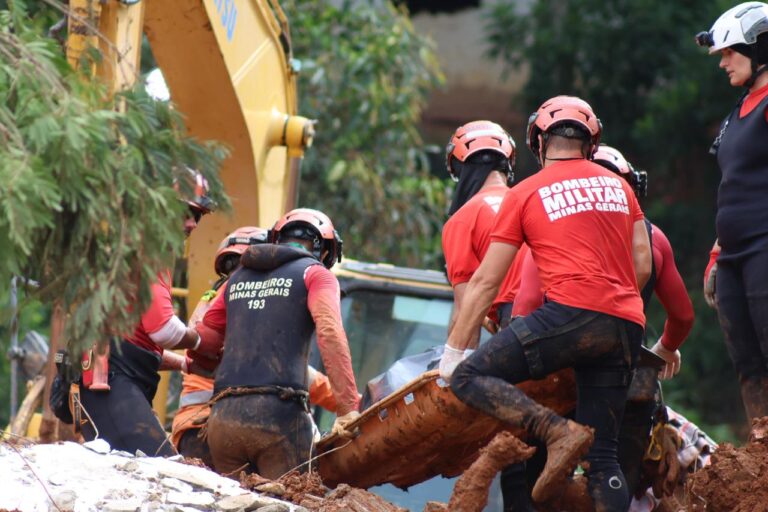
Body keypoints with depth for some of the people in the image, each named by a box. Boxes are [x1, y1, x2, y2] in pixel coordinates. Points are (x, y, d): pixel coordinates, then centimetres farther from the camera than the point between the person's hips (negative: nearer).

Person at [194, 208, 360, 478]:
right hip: (278, 414, -5)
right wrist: (348, 407, -11)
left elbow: (201, 341, 24)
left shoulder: (238, 278, 24)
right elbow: (330, 334, -7)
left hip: (222, 417, 5)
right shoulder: (315, 274, 9)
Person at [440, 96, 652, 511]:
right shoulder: (619, 187, 21)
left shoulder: (525, 194, 9)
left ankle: (558, 432, -21)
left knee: (469, 377, -1)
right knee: (602, 456, 9)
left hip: (572, 312, -5)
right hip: (627, 329, 5)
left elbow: (486, 282, 9)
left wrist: (453, 350, 14)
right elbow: (643, 266, 18)